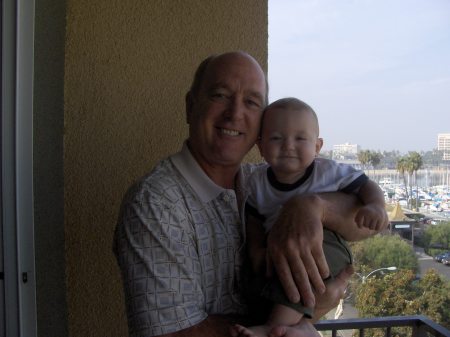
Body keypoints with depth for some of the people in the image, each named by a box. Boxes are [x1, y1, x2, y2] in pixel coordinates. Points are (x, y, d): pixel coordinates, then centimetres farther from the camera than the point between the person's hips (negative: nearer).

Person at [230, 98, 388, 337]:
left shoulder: (329, 172, -12)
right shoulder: (258, 181, -3)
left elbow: (366, 186, -4)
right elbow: (254, 219, 8)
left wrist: (375, 206, -26)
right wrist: (256, 250, -7)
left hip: (325, 246, -5)